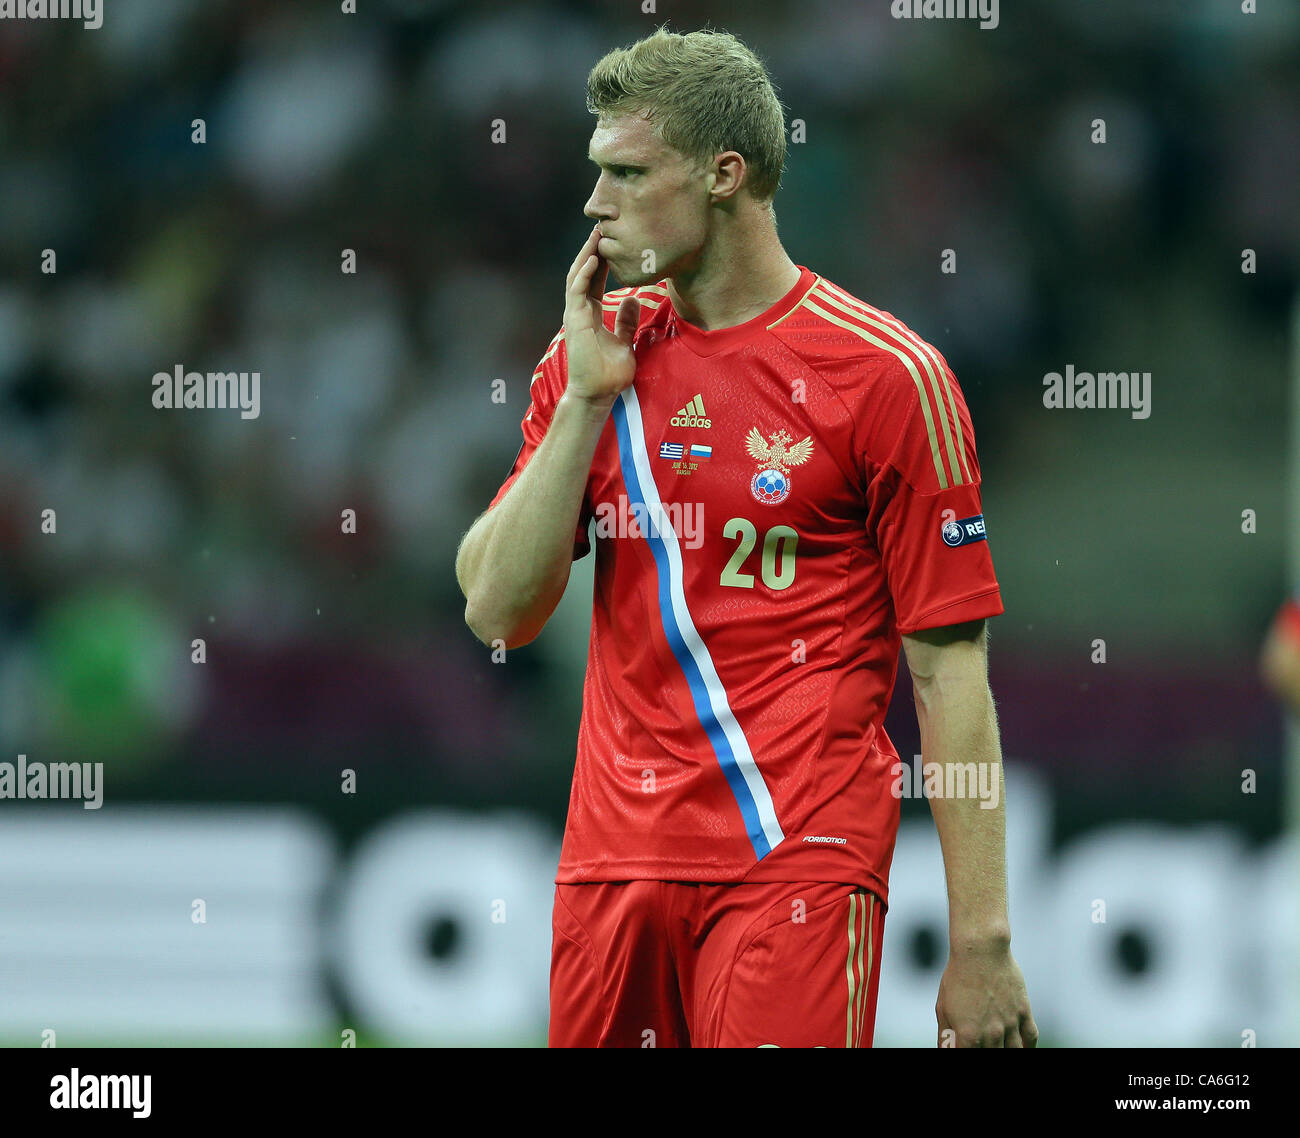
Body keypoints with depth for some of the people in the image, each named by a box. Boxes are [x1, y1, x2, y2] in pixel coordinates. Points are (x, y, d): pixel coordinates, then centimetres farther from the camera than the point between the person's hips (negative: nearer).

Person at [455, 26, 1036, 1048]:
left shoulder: (886, 375, -5)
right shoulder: (597, 350, 10)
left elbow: (949, 668, -6)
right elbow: (499, 612, 5)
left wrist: (982, 943, -10)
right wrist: (588, 396, -4)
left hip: (798, 863, -5)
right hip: (614, 850, 5)